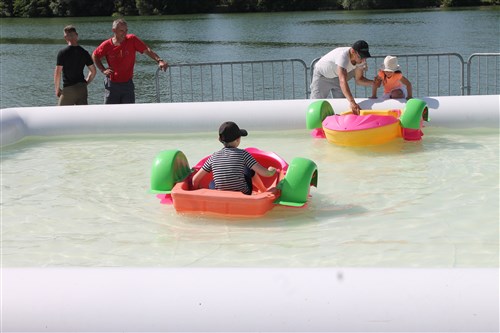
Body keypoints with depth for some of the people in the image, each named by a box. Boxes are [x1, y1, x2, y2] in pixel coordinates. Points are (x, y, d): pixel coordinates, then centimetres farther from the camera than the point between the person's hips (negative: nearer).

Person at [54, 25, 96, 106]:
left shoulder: (62, 53, -11)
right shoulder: (84, 52, 3)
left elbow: (57, 73, -12)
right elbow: (93, 71, 9)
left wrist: (57, 89, -1)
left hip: (68, 89, -4)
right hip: (82, 89, 4)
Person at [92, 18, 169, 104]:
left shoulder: (132, 40, -9)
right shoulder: (107, 45, -7)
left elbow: (147, 50, -14)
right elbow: (95, 56, 10)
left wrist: (159, 60, -29)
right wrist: (103, 70, -2)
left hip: (127, 84, 0)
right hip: (112, 84, 0)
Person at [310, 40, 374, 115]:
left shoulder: (360, 59, -21)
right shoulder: (343, 56, -43)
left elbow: (359, 79, -10)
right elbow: (343, 81, -54)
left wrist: (374, 82, -30)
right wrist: (352, 102, -65)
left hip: (337, 76, 6)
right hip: (322, 75, -6)